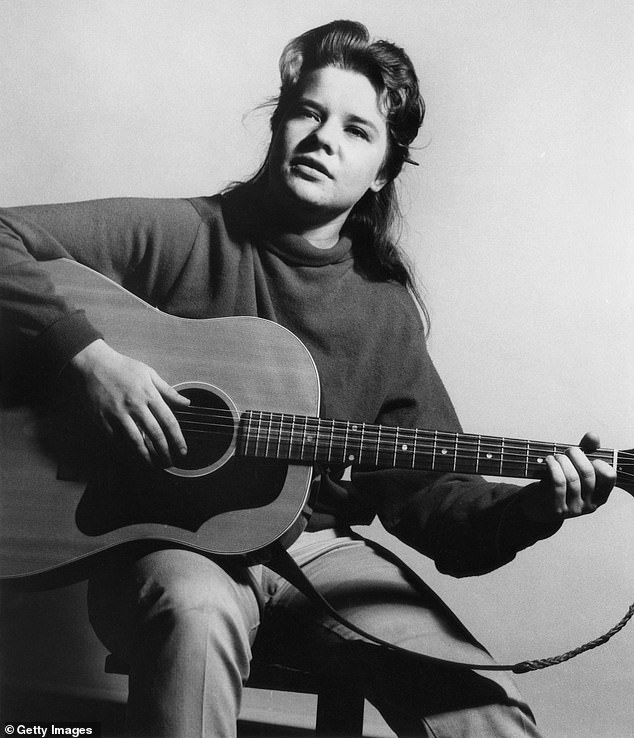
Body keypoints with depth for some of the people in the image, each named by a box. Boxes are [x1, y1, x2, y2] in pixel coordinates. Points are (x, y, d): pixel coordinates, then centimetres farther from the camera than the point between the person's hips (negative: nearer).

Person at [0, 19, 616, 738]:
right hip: (169, 541, -2)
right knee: (198, 611, -38)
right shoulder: (179, 237, -6)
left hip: (314, 545, 3)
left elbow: (427, 493, 5)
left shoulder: (386, 311, 4)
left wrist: (533, 508, -13)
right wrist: (90, 355, -24)